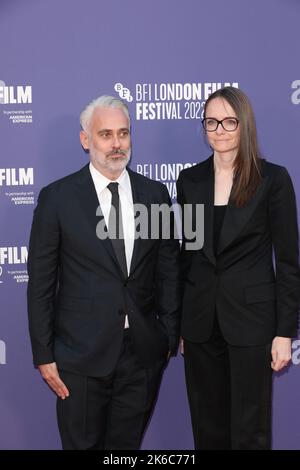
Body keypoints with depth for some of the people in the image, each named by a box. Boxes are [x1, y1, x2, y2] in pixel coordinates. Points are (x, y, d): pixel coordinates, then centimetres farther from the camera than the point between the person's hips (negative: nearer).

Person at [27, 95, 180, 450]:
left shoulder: (155, 194, 3)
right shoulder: (57, 197, -5)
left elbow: (168, 270, 8)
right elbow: (40, 282, -3)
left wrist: (170, 336, 6)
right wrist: (43, 354, -5)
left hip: (144, 352, 3)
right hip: (82, 354, -2)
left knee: (127, 445, 14)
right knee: (83, 443, 10)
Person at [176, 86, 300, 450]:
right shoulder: (190, 180, 6)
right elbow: (186, 252, 11)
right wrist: (176, 319, 10)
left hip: (251, 317, -3)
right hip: (200, 318, 4)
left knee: (249, 429, 5)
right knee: (207, 427, 13)